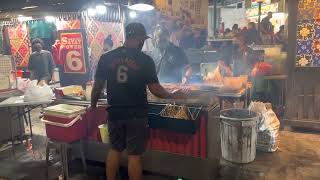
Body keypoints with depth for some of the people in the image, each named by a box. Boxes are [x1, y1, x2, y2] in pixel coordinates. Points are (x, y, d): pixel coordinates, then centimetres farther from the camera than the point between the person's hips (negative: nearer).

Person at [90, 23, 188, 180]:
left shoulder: (106, 57, -1)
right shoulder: (145, 60, -10)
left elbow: (98, 86, 2)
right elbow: (155, 89, -9)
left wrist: (93, 105, 18)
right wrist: (173, 96, 8)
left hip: (115, 113, 3)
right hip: (136, 114, -3)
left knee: (114, 150, 20)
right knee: (134, 155, 9)